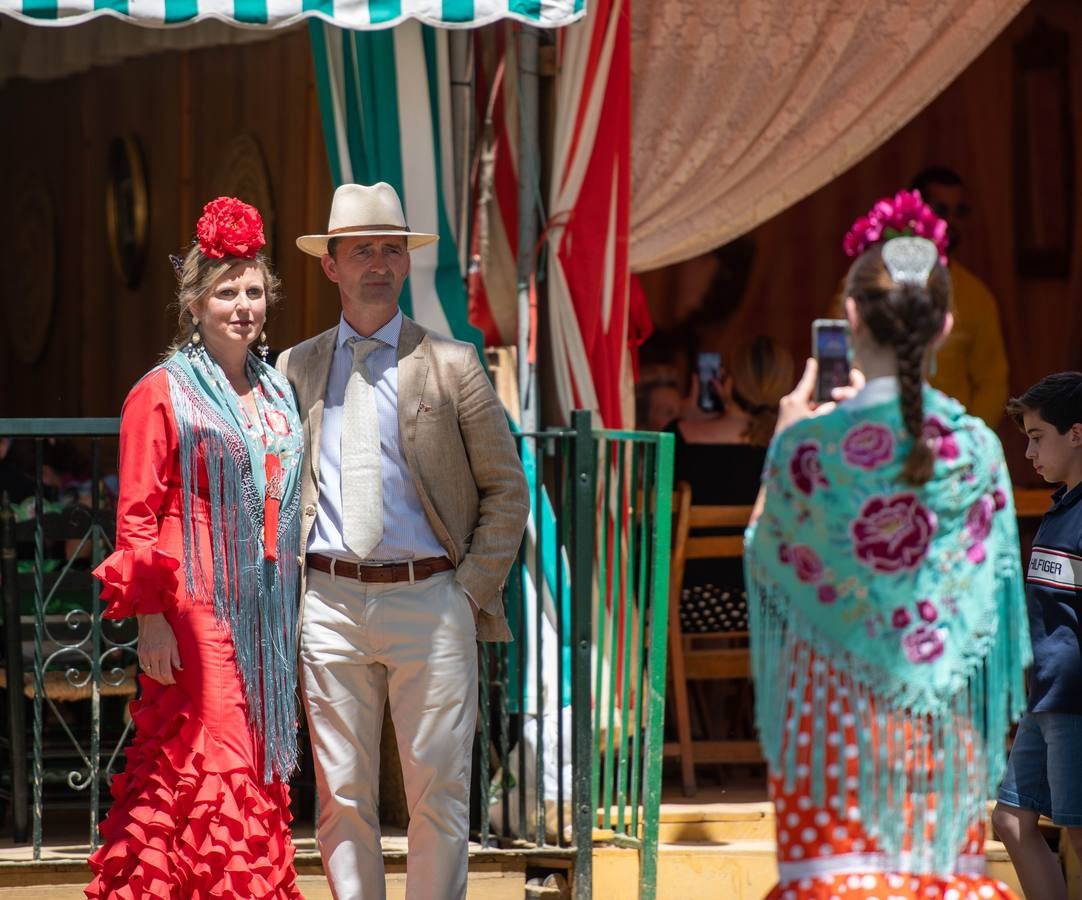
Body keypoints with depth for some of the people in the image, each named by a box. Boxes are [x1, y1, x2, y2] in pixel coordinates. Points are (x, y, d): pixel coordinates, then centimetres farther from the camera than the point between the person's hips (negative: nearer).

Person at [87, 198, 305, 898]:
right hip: (197, 610, -6)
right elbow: (137, 515, -6)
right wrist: (150, 615, -13)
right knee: (215, 767, -11)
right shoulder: (164, 393, -3)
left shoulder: (278, 392, 15)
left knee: (258, 772, 6)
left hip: (267, 612, 6)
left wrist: (297, 606, 14)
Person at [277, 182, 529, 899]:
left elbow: (507, 490, 6)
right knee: (343, 795, 3)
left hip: (431, 600, -2)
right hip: (330, 602, 2)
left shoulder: (452, 364, 5)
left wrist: (473, 590, -3)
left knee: (439, 793, -2)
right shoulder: (295, 369, 11)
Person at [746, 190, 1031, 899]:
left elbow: (766, 553, 3)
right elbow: (986, 581, 9)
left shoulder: (811, 444, -13)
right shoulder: (975, 447, -4)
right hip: (942, 724, 3)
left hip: (836, 712, -3)